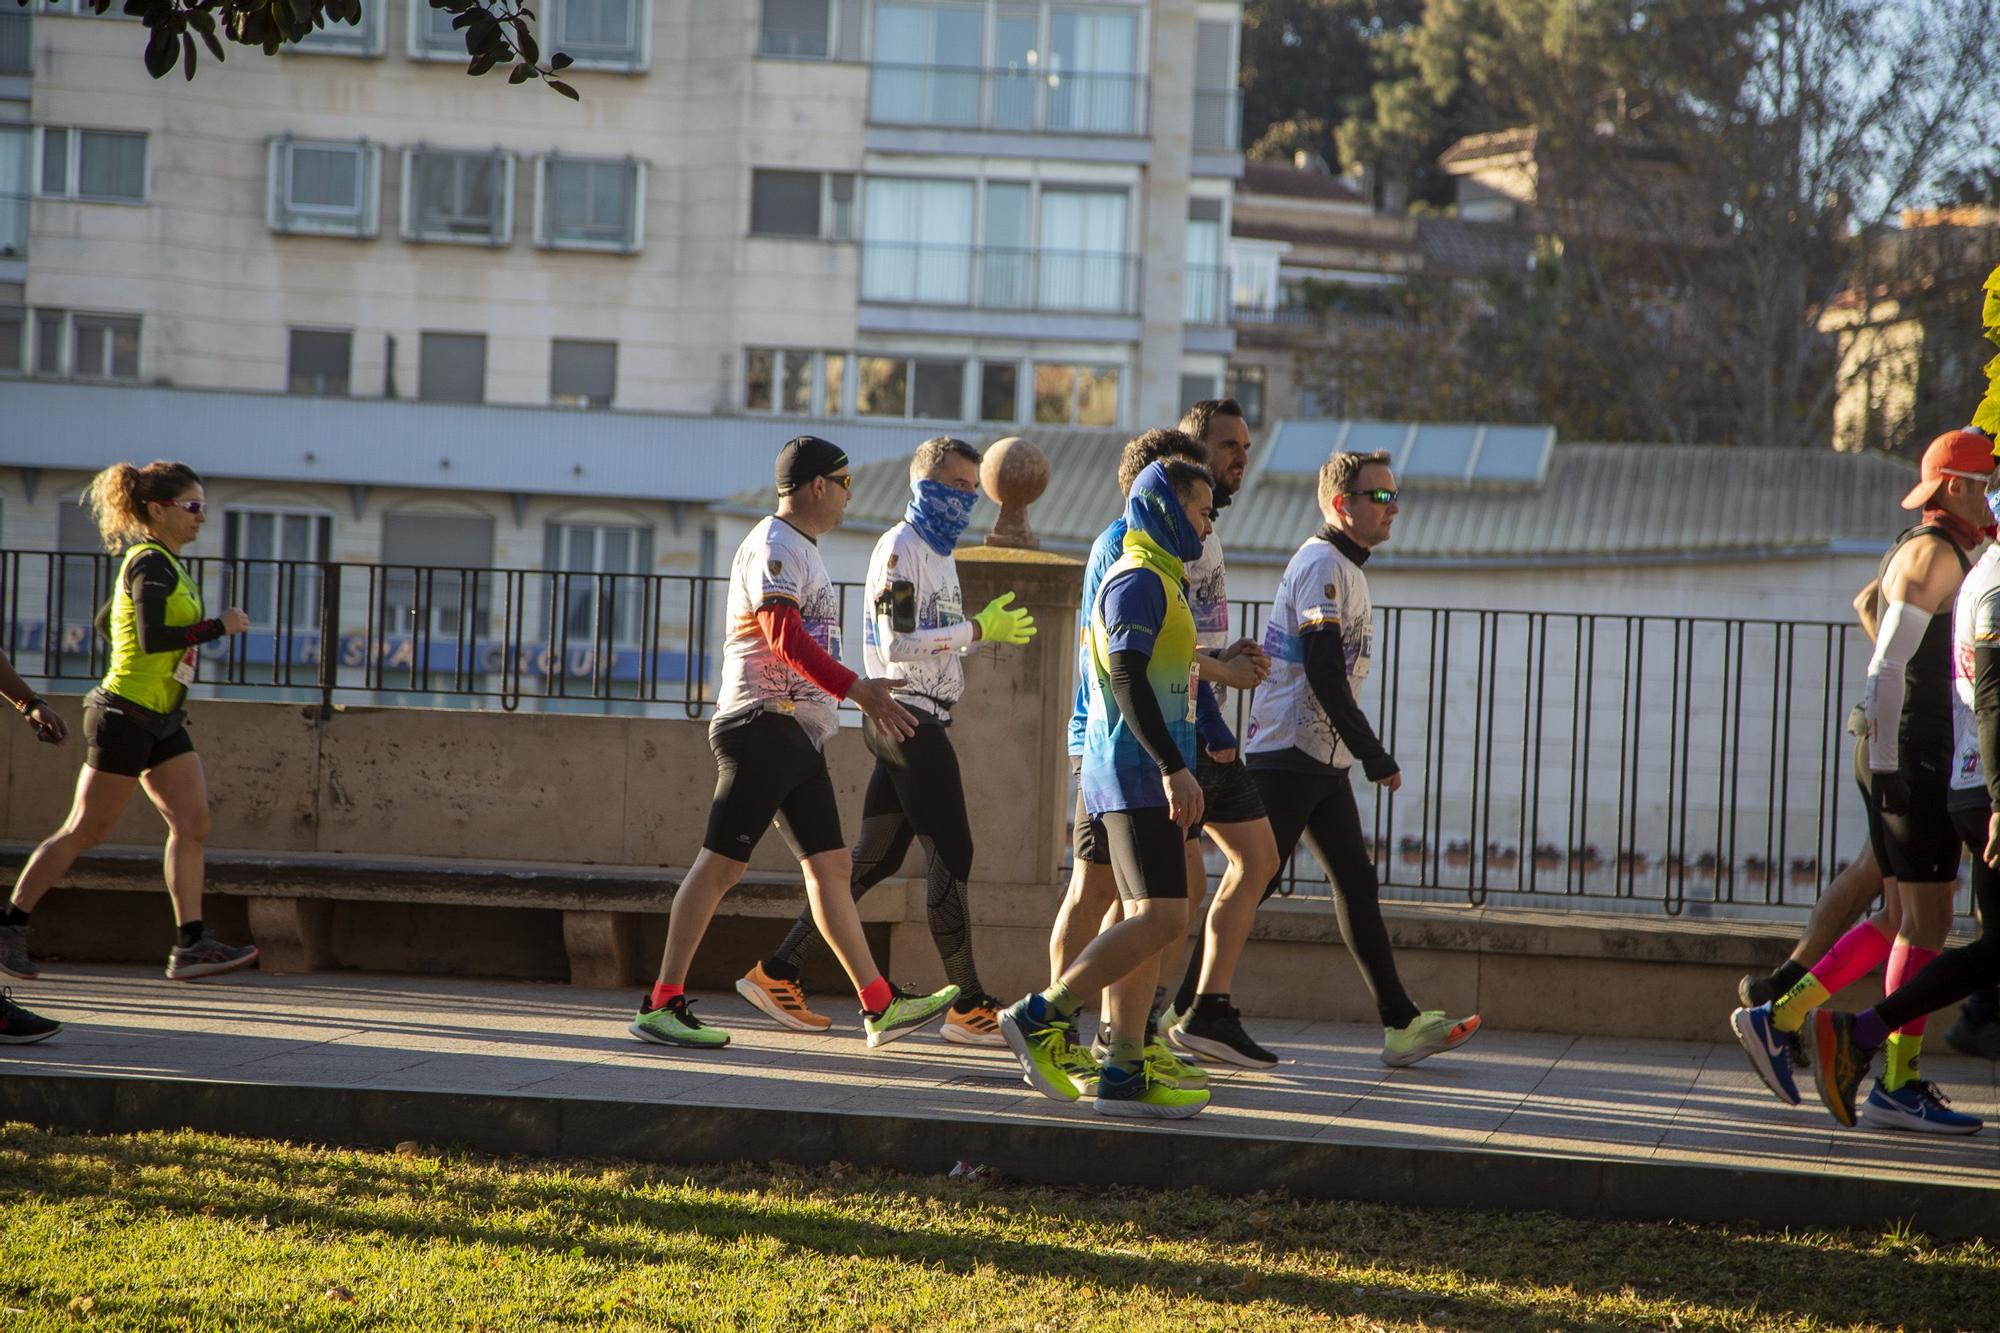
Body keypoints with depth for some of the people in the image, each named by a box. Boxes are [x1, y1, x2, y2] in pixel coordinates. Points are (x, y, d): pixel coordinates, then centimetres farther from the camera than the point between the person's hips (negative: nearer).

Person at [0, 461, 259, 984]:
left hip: (161, 722, 10)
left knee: (192, 823, -1)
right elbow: (152, 637, -27)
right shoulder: (151, 563, -14)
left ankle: (190, 945, -5)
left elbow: (106, 621, 26)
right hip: (126, 716, -10)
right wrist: (220, 626, -19)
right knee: (85, 831, -2)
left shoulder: (163, 563, 15)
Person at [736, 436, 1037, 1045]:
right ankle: (969, 1007, -7)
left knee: (875, 857, 9)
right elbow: (896, 643, -20)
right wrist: (977, 630, -19)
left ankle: (776, 972, 11)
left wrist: (989, 627, 11)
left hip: (918, 721, 10)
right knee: (950, 852, -9)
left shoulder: (939, 553, 20)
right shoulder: (900, 549, -11)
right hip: (907, 715, -10)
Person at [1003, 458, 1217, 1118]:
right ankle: (1041, 1015, -11)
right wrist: (1172, 767, -26)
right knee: (1162, 919, -16)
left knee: (1149, 922, 6)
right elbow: (1126, 677, -20)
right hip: (1137, 774, -10)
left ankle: (1124, 1072, 3)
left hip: (1145, 779, 10)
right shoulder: (1138, 580, -10)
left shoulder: (1161, 582, 22)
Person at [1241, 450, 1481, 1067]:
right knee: (1252, 884, -7)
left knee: (1358, 885, 6)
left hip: (1322, 761, 10)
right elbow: (1324, 674, -22)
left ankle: (1402, 1024, 5)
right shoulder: (1322, 565, -14)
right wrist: (1374, 756, -21)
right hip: (1290, 755, -10)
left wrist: (1363, 754, 20)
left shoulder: (1344, 568, 18)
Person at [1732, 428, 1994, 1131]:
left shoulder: (1917, 549, 19)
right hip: (1910, 751, -10)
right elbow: (1889, 663, -18)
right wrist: (1886, 758, -20)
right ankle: (1898, 1084, -2)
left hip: (1896, 751, 10)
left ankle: (1778, 1017, 12)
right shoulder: (1935, 553, -11)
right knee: (1928, 919, -5)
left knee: (1907, 918, 12)